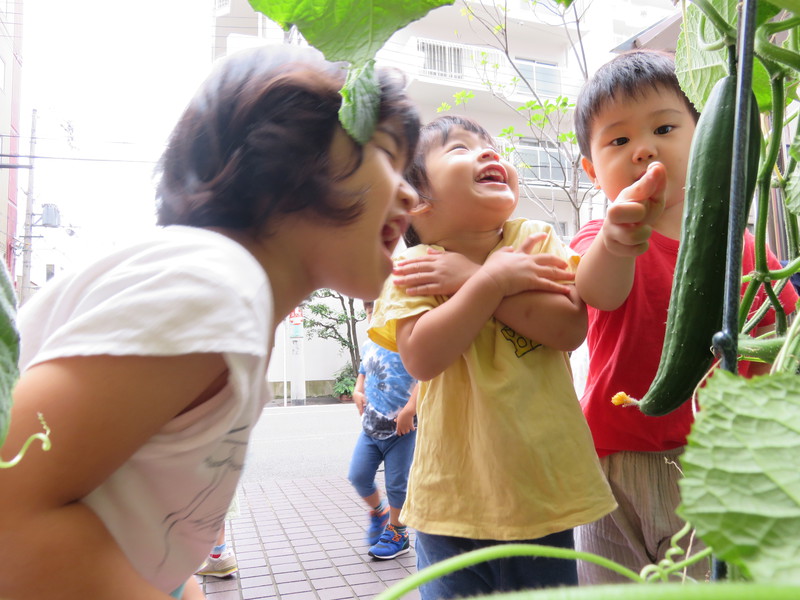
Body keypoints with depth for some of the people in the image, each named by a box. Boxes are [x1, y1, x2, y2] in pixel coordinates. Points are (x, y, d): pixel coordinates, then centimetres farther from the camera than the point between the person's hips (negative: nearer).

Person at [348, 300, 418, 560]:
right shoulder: (368, 346, 11)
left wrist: (408, 411, -24)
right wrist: (357, 392, 8)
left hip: (401, 428, -6)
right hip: (370, 428, 6)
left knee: (396, 483, 5)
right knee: (358, 476, 5)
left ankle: (396, 533, 27)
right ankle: (379, 512, 35)